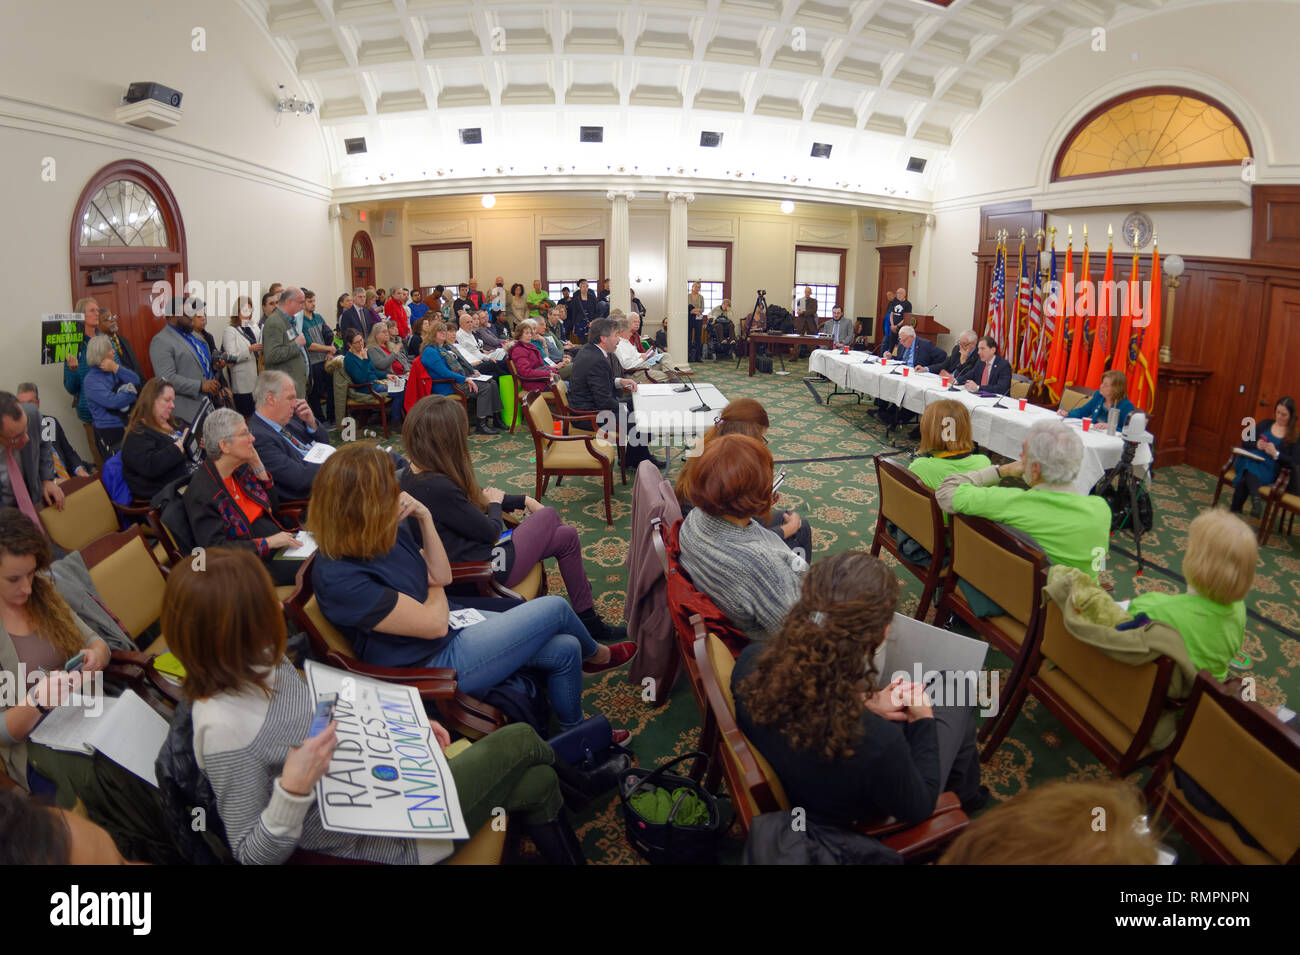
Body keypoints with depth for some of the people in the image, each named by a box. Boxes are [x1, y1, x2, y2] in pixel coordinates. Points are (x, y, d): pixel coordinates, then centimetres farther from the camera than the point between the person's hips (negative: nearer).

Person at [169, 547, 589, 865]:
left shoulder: (261, 663, -6)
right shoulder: (224, 730, -30)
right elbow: (254, 856, -21)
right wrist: (293, 788, -38)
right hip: (374, 835, -7)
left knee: (537, 783, 10)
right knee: (520, 741, 0)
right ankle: (562, 755, 34)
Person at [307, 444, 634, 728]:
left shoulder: (387, 530, -4)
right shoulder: (337, 577, -30)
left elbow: (442, 575, 3)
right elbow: (434, 623, -25)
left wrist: (424, 517, -11)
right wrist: (436, 589, -2)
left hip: (456, 622, 8)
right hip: (436, 662, -8)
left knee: (565, 650, 3)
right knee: (556, 608, -7)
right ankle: (596, 655, 26)